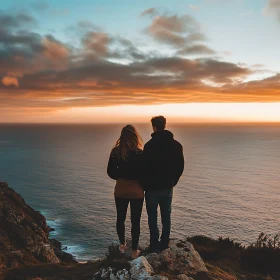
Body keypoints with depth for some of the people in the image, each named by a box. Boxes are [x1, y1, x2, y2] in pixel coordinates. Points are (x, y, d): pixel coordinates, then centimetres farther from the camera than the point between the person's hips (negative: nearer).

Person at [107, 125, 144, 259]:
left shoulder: (115, 152, -8)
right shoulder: (139, 154, -18)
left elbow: (110, 172, -1)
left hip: (120, 191, 3)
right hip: (136, 192, -3)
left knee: (120, 218, 20)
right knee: (135, 221, 9)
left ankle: (122, 245, 35)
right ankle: (134, 250, 18)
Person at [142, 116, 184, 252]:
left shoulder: (150, 145, -16)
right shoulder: (176, 145, 0)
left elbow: (145, 167, -14)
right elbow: (180, 167, 5)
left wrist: (144, 185, 0)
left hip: (152, 187, -4)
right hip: (168, 187, 4)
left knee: (153, 217, 7)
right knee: (166, 216, 15)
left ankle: (155, 245, 11)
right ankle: (164, 243, 22)